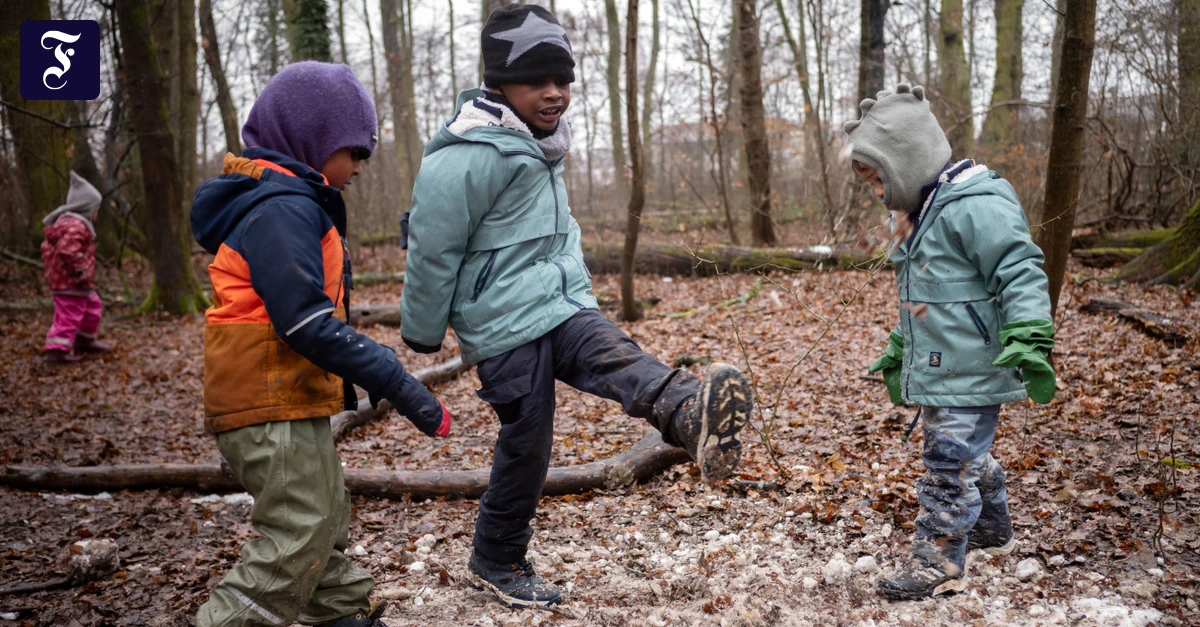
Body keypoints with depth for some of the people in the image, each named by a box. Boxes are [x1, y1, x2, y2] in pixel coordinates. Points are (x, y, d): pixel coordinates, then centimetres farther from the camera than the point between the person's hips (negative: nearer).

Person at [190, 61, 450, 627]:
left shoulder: (290, 202, 16)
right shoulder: (281, 209, -18)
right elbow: (310, 325, -27)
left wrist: (369, 374, 17)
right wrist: (403, 389, -27)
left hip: (293, 398, 11)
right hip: (272, 406, -11)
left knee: (325, 523, 19)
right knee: (298, 540, -6)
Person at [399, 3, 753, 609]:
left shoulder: (538, 143, 10)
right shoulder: (468, 158, -19)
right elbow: (431, 250, -13)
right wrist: (424, 334, -2)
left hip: (562, 307, 7)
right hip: (508, 327, -7)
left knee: (617, 359, -23)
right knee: (526, 444, 3)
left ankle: (688, 413, -50)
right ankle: (495, 563, 22)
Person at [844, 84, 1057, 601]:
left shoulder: (976, 206, -19)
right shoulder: (918, 214, 14)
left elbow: (1021, 275, -22)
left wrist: (1028, 342, -31)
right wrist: (897, 350, 29)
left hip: (971, 372, -10)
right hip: (938, 370, 10)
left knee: (950, 463, -3)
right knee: (969, 457, 22)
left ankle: (937, 558, 9)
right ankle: (993, 530, 41)